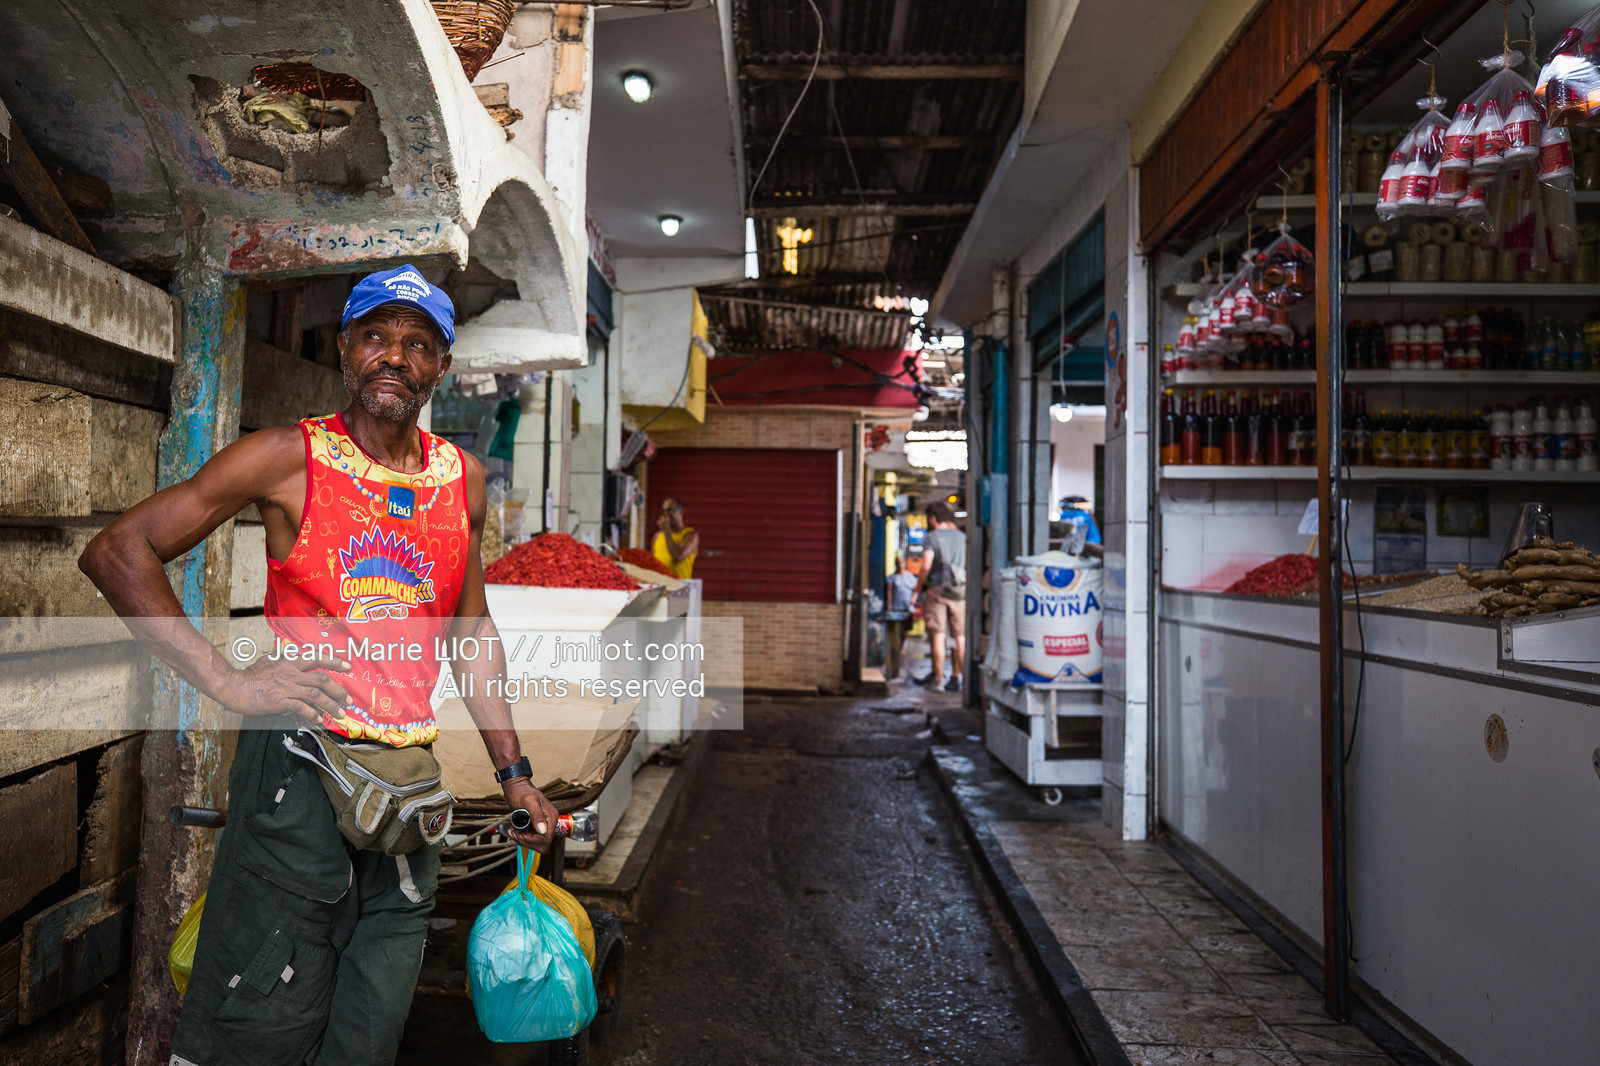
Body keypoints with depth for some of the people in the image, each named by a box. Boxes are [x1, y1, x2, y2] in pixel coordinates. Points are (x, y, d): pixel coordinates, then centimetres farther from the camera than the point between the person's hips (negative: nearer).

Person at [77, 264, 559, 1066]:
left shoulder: (462, 479, 8)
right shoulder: (290, 459, -5)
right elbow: (117, 553, -4)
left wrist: (513, 774, 14)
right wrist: (228, 681, -14)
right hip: (299, 765, -4)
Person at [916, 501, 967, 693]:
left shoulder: (931, 537, -3)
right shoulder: (962, 537, 10)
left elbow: (926, 565, -12)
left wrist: (919, 585, 1)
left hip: (937, 589, -3)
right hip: (960, 591, 3)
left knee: (938, 636, 1)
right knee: (960, 636, 4)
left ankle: (937, 677, 6)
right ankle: (956, 676, 3)